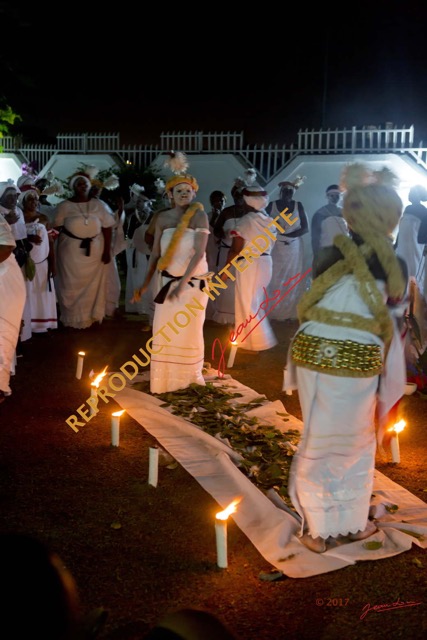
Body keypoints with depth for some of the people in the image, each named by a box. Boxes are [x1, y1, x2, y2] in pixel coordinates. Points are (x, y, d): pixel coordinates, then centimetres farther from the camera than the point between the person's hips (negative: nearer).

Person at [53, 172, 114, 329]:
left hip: (95, 250, 2)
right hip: (71, 251, -2)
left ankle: (90, 315, 24)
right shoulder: (64, 206, -1)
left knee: (93, 284, 9)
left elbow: (107, 228, 2)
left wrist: (107, 250, -3)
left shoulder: (97, 204, 4)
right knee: (72, 285, 5)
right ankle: (73, 317, 18)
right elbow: (56, 228, -3)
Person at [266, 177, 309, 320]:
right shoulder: (272, 205, 0)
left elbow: (305, 228, -2)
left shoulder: (298, 205, 2)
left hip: (294, 249, 1)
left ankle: (290, 313, 9)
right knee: (274, 280, -1)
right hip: (276, 248, -1)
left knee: (292, 280, 3)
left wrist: (288, 235, -16)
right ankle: (273, 313, 5)